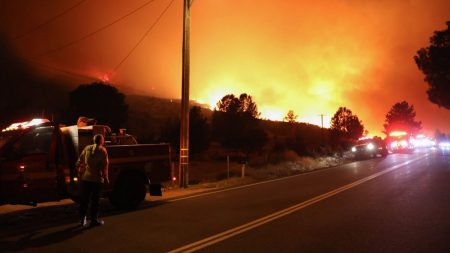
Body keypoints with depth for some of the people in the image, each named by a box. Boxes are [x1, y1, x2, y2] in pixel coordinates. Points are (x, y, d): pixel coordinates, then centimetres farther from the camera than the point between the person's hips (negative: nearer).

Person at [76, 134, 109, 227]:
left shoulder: (87, 148, 5)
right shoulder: (102, 150, -8)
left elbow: (80, 160, 13)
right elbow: (104, 166, -10)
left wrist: (78, 166, 33)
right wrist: (106, 178, -3)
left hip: (85, 178, 4)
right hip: (97, 179, -4)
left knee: (84, 199, 13)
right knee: (95, 200, 5)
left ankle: (82, 219, 19)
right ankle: (94, 220, 9)